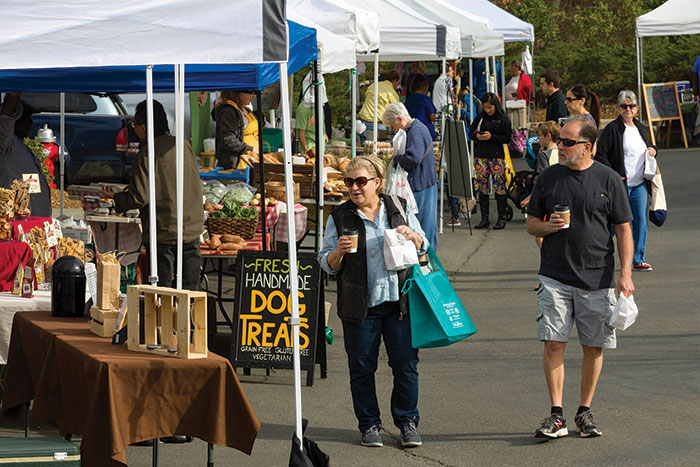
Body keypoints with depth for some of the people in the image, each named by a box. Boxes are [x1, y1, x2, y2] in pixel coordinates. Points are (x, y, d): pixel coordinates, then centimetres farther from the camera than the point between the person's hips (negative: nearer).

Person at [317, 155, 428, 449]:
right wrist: (339, 252, -16)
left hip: (399, 302, 1)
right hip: (360, 307, -1)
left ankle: (407, 422, 16)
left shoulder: (400, 209, 7)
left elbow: (423, 247, 15)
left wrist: (412, 236, -6)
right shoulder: (339, 218, 3)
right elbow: (327, 265, 5)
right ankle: (369, 425, 16)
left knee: (406, 364, 2)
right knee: (362, 368, 3)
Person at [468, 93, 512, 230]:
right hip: (481, 155, 4)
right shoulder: (480, 117, 9)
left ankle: (501, 218, 4)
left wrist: (491, 137, -16)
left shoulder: (504, 119, -2)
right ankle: (484, 218, 10)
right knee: (482, 187, 4)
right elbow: (470, 132, 15)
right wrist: (477, 136, -7)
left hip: (496, 156, -4)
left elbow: (507, 138, -6)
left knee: (499, 187, -3)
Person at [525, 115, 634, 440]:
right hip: (555, 276, 1)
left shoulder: (609, 180, 1)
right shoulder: (549, 177, 7)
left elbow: (623, 230, 3)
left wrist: (625, 273, -6)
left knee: (593, 347, 4)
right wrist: (547, 227, -9)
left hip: (597, 277, -1)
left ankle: (585, 412, 18)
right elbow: (531, 224, 14)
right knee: (553, 343, -7)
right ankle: (557, 416, -3)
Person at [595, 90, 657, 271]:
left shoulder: (641, 129, 14)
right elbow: (600, 154, -11)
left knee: (641, 221, 4)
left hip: (640, 184, 6)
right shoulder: (612, 129, -7)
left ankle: (639, 259, 12)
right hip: (620, 183, -6)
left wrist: (653, 150, 7)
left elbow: (647, 147, 31)